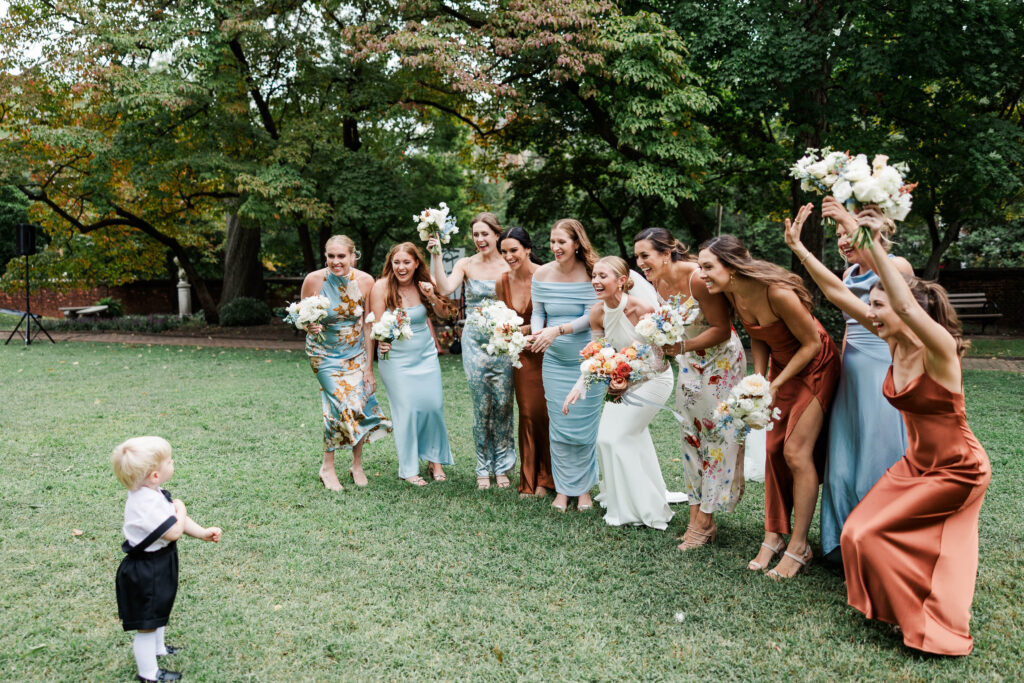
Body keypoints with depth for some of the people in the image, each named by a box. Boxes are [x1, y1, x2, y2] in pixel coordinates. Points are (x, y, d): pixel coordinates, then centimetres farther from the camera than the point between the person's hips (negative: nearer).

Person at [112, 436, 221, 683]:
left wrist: (202, 532, -2)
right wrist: (180, 509, -15)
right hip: (144, 573, -10)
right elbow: (173, 531, -32)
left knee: (158, 611, 30)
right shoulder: (146, 505, -34)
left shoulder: (153, 493, 0)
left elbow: (177, 521, 7)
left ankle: (157, 648, 53)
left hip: (157, 567, 10)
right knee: (146, 623, 7)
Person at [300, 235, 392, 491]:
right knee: (341, 404, -13)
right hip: (325, 352, -2)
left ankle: (357, 466, 19)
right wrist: (309, 326, -30)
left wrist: (369, 366, -5)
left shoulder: (365, 282, -14)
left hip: (356, 352, 2)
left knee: (359, 402, -3)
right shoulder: (314, 280, -18)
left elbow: (368, 325, -6)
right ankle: (327, 468, 7)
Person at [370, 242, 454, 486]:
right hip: (396, 358, -3)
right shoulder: (381, 287, -11)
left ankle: (435, 459, 20)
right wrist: (382, 342, -31)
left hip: (426, 354, 3)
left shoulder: (422, 284, -1)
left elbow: (443, 313, 6)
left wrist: (432, 297, -13)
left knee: (434, 405, 0)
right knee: (406, 409, -5)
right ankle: (408, 469, 10)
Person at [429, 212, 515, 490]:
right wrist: (436, 255, -20)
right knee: (481, 406, 3)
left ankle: (502, 467, 18)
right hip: (475, 341, 0)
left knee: (503, 404, 2)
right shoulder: (466, 265, 2)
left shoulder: (509, 266, 0)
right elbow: (445, 289, -14)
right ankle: (483, 469, 17)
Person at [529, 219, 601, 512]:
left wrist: (557, 330, -24)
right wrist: (537, 333, -14)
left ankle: (584, 488, 20)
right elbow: (537, 312, 7)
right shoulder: (542, 274, 0)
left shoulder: (591, 273, -10)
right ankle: (563, 488, 18)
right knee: (558, 426, 6)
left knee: (584, 426, 4)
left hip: (586, 360, -2)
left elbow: (592, 317, -15)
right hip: (554, 360, 3)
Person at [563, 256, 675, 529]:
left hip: (653, 380, -7)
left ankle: (635, 508, 8)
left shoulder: (643, 309, -28)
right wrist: (578, 388, -11)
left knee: (614, 437, -9)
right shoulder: (598, 313, -10)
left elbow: (660, 358, -24)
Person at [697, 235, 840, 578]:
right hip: (781, 365, 7)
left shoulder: (777, 292, -33)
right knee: (773, 450, 6)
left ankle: (799, 546, 3)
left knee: (796, 451, -9)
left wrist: (776, 385, -20)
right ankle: (774, 536, 18)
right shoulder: (732, 293, -11)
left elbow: (812, 342, -22)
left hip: (815, 366, -7)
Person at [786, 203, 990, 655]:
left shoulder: (938, 347, -25)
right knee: (857, 532, 6)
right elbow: (838, 294, -6)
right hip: (916, 463, 8)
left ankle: (924, 622, 14)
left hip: (957, 471, -8)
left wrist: (873, 245, -50)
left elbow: (907, 306, -46)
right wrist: (798, 247, -9)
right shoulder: (895, 342, -5)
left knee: (872, 535, -9)